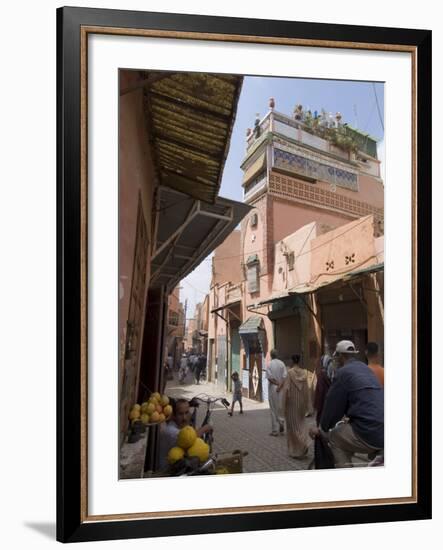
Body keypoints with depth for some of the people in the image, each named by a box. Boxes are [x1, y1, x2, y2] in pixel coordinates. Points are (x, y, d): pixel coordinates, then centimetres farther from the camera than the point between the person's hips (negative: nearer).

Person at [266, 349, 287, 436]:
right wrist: (280, 385, -11)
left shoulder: (269, 364, -8)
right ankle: (281, 422, 6)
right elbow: (284, 377, -7)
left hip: (272, 388, -3)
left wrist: (276, 383, -6)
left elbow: (269, 378, -15)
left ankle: (275, 430, 7)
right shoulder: (282, 364, 0)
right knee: (281, 407, 20)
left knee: (273, 409, 3)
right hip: (281, 389, 3)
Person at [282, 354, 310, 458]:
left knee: (292, 425, 6)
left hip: (291, 403, -3)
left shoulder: (290, 372, -13)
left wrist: (284, 404, -3)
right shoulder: (304, 373, -3)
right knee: (301, 423, 18)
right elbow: (306, 389, 1)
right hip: (301, 402, 3)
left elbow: (286, 389, -12)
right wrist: (306, 404, 8)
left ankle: (294, 451, 8)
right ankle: (304, 442, 0)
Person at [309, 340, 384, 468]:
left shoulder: (343, 372, -6)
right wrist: (349, 418, 43)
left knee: (333, 436, 14)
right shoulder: (365, 368, 17)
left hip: (369, 434, -8)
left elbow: (332, 405, 0)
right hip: (383, 430, 8)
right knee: (342, 427, 27)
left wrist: (322, 429, 14)